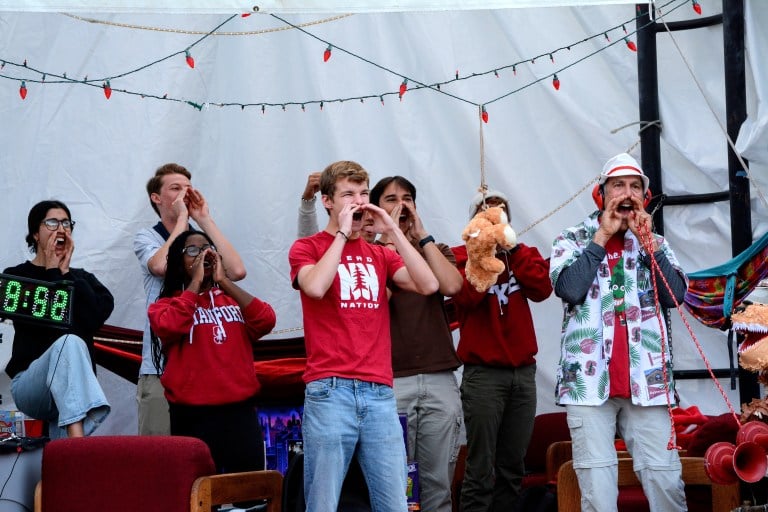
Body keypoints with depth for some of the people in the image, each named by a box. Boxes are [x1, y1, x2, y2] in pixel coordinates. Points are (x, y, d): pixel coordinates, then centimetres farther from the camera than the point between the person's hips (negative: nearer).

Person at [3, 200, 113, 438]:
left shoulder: (83, 279, 19)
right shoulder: (16, 276, 7)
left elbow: (97, 317, -3)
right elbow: (39, 320, -12)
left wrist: (66, 273, 1)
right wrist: (52, 272, -1)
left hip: (74, 388, 4)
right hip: (29, 382, -4)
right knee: (70, 342, -34)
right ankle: (77, 441, -51)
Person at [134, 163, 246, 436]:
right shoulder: (146, 237, 6)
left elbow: (237, 271, -7)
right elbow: (160, 265, -17)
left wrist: (204, 220, -2)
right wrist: (182, 218, -6)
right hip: (161, 365, -2)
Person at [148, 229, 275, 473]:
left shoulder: (235, 299, 17)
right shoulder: (167, 304, 8)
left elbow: (266, 321, -4)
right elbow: (169, 327, -16)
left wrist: (223, 281, -5)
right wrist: (196, 282, -8)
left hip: (240, 412, 3)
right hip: (193, 417, -3)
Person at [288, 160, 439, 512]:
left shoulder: (379, 255, 18)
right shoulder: (306, 248, 6)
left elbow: (428, 285, 2)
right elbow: (316, 287, -17)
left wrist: (393, 231, 1)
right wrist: (342, 233, -8)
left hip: (379, 391, 4)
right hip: (330, 390, -4)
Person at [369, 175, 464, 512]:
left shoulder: (437, 251, 18)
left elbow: (451, 285, -4)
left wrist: (421, 236, 0)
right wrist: (391, 242, -6)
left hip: (440, 380, 3)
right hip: (390, 381, -3)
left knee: (438, 483, 2)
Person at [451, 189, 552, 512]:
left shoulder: (522, 254, 15)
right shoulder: (462, 255, 2)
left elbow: (542, 289, -3)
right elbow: (467, 295, -16)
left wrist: (512, 248, -6)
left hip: (524, 371, 5)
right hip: (483, 373, -5)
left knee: (513, 468, 8)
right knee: (480, 470, -9)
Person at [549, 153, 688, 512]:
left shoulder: (655, 244, 17)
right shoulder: (572, 240, 8)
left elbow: (676, 295, 1)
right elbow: (569, 289, -11)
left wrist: (647, 240, -3)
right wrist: (602, 235, -4)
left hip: (646, 384, 2)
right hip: (589, 383, -2)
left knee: (667, 483, -1)